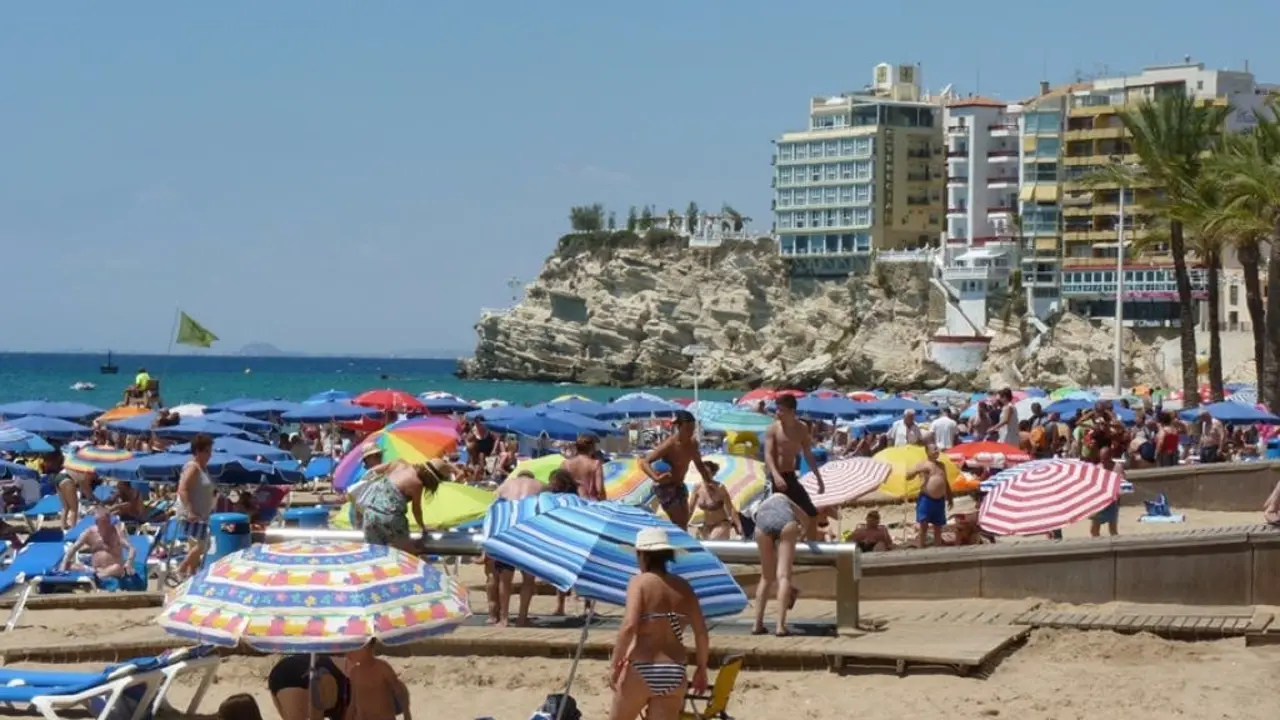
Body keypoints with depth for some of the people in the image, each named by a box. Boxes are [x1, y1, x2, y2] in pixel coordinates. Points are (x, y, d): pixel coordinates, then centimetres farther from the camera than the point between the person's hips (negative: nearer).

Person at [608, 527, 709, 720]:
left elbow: (629, 626, -17)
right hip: (674, 673, 4)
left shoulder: (639, 582, -5)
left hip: (642, 670, -4)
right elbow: (701, 632, 7)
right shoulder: (683, 587, 9)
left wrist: (615, 666, -11)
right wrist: (701, 669, 19)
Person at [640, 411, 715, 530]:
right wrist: (656, 478, -49)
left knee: (684, 523, 13)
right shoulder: (669, 445, -27)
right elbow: (644, 462, -33)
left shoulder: (693, 443, -5)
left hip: (679, 485, 8)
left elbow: (699, 464, 14)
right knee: (679, 524, -11)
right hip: (665, 487, -8)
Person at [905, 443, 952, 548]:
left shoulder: (941, 465, 15)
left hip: (940, 500, 5)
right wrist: (917, 471, -23)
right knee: (923, 527, -8)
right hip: (926, 499, -5)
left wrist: (949, 498, 20)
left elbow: (946, 483, 22)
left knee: (938, 528, 9)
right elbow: (908, 477, -5)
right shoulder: (923, 465, -1)